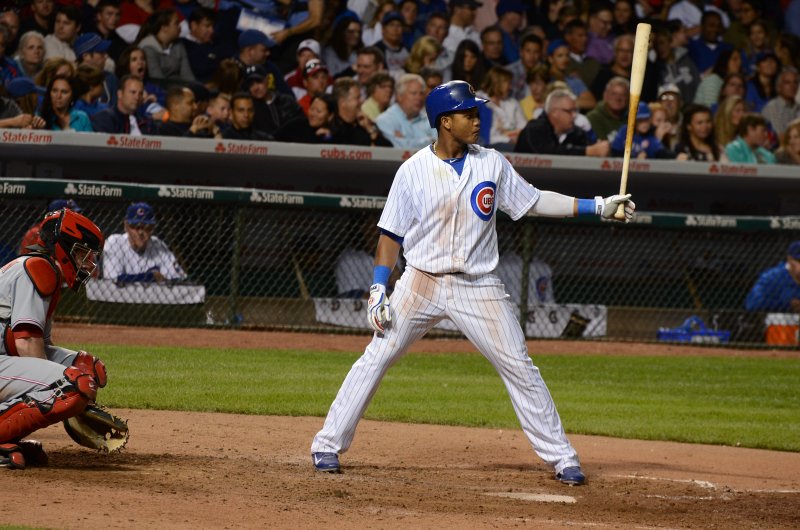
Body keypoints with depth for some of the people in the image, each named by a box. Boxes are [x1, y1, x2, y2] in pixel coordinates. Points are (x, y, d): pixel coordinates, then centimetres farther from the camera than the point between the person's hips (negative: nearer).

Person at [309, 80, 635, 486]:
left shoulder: (491, 164, 2)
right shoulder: (414, 171, -4)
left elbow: (534, 201, 9)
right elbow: (391, 235, 0)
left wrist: (599, 206, 1)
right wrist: (378, 289, -10)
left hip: (478, 286, 2)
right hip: (422, 282, -1)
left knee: (519, 367, 0)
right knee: (376, 357, -7)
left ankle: (560, 456, 8)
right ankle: (328, 444, 2)